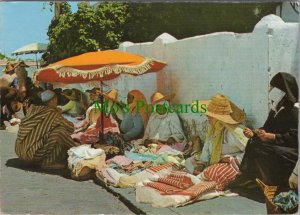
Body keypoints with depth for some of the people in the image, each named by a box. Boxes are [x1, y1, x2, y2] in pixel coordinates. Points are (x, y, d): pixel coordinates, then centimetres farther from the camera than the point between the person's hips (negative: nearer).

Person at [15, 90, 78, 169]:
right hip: (33, 153, -9)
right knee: (60, 131, -13)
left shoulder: (33, 109, 8)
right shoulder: (52, 114, -11)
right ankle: (48, 162, -5)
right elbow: (70, 128, -2)